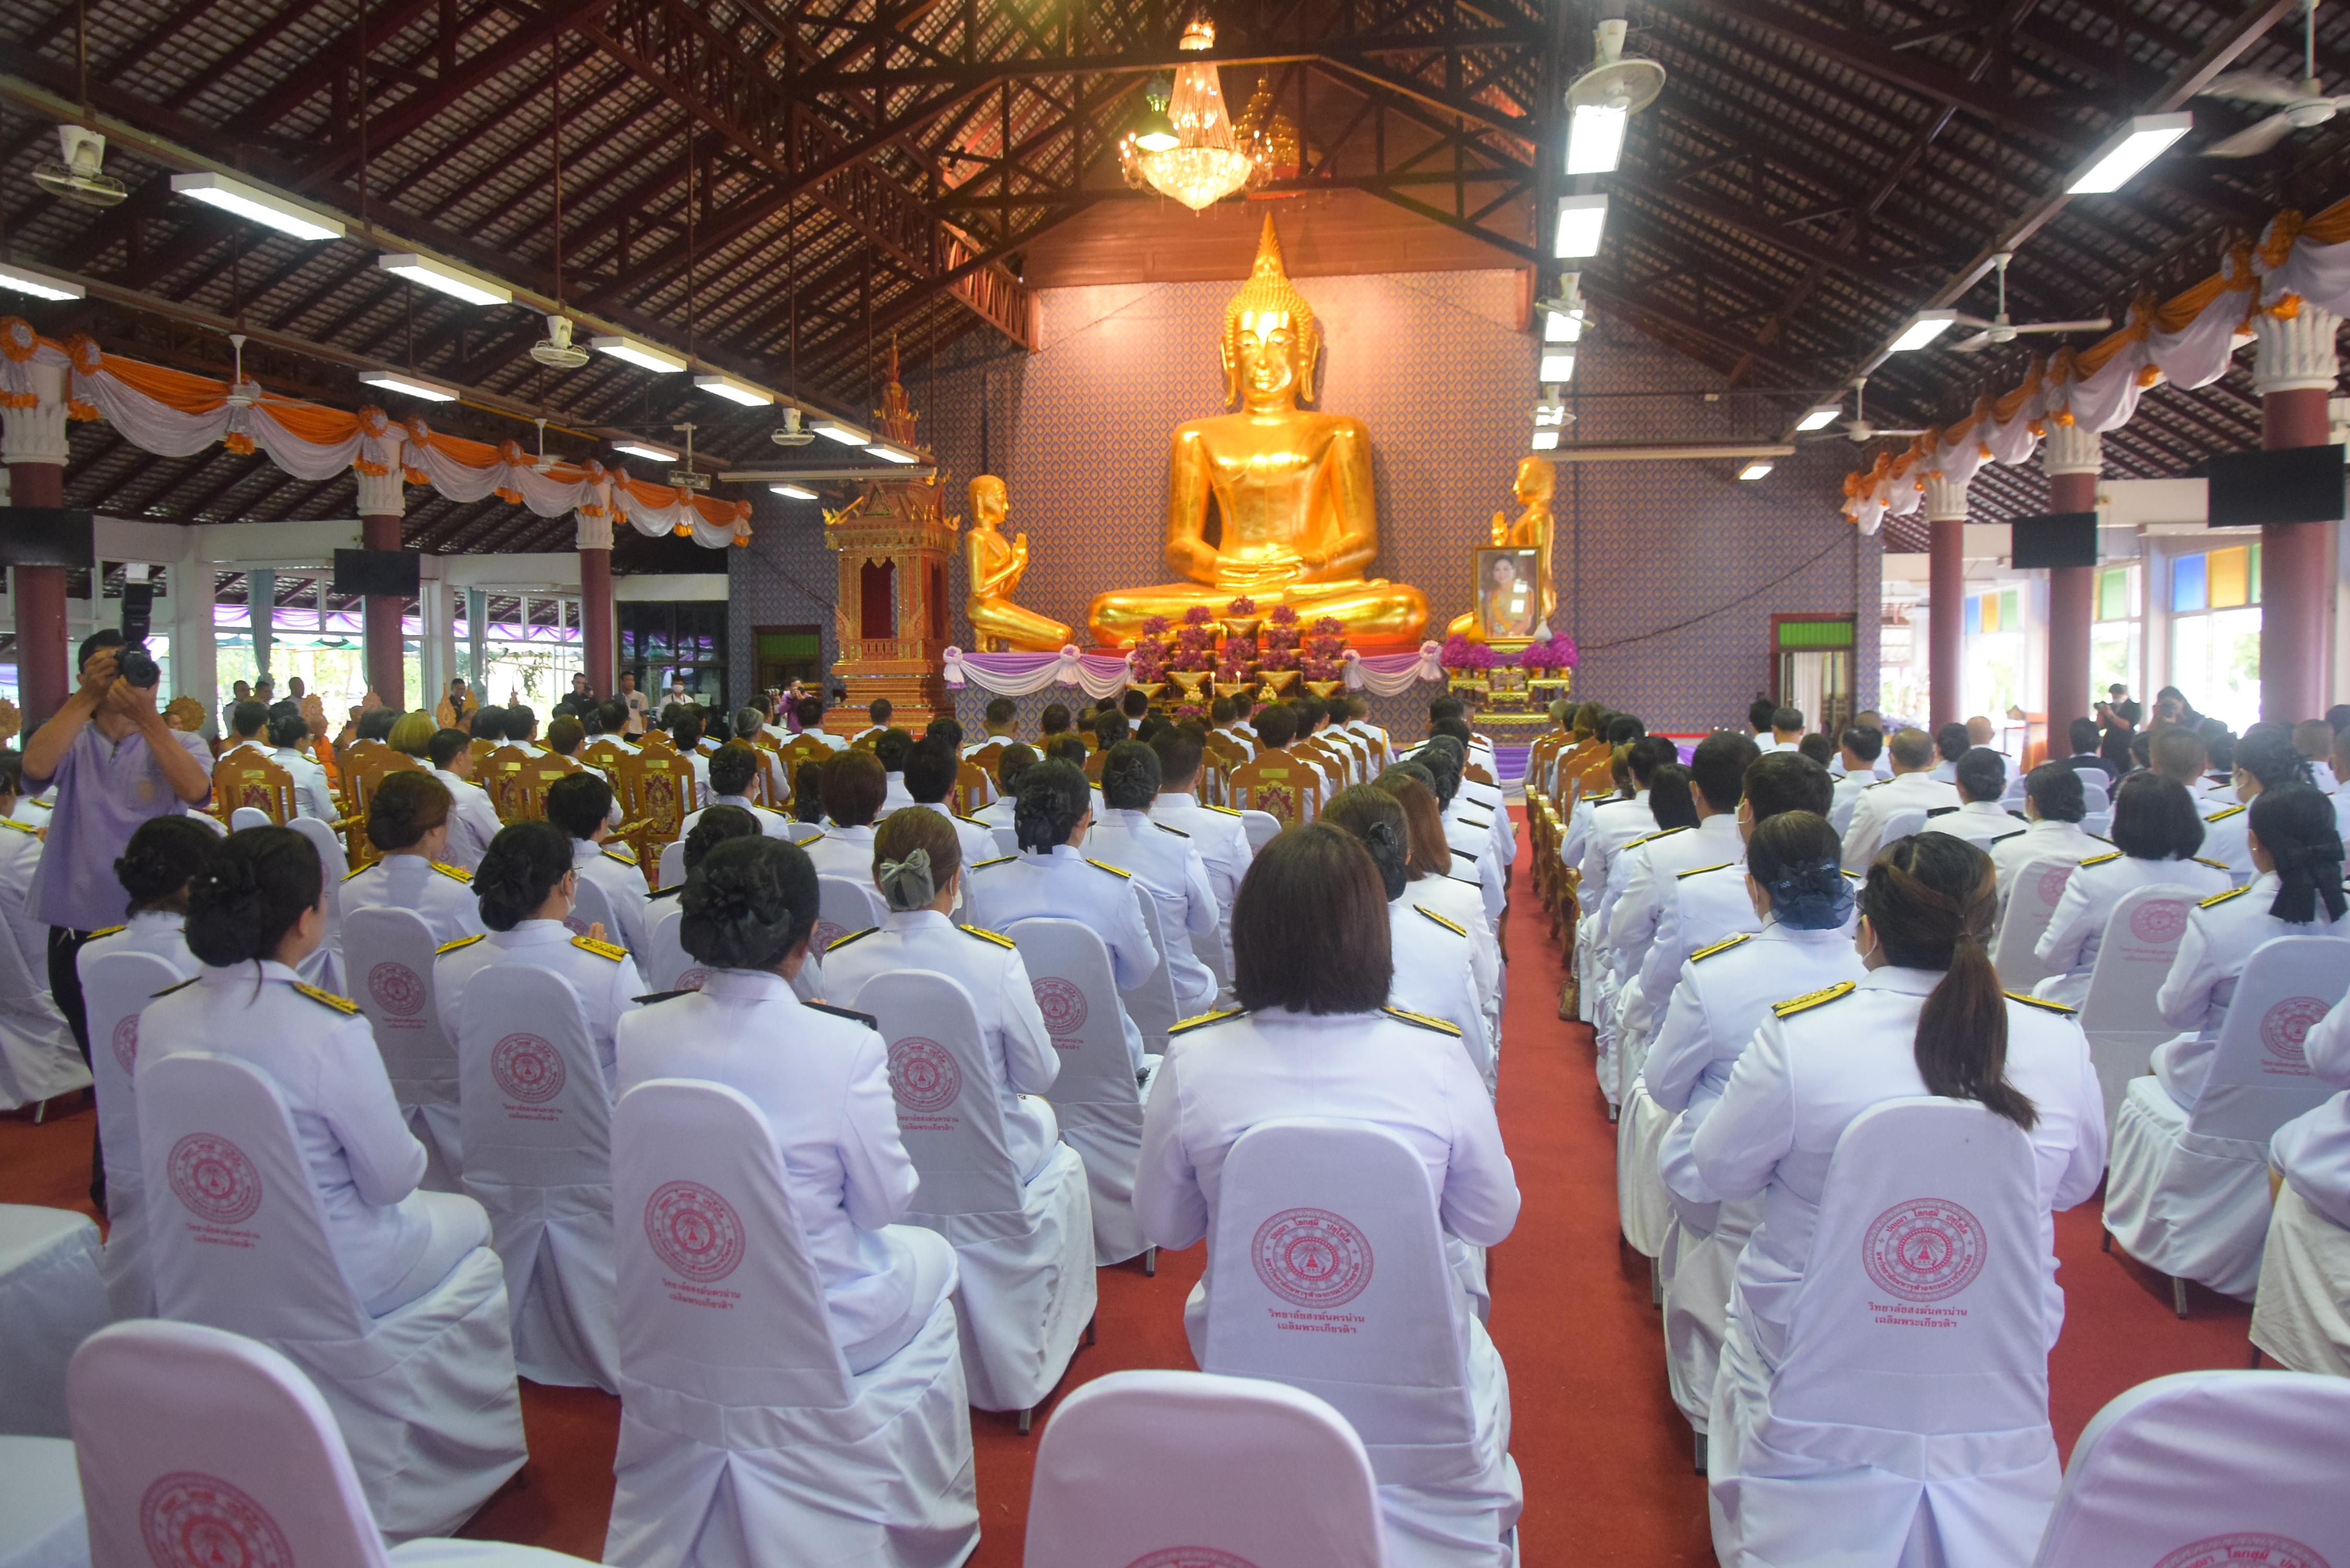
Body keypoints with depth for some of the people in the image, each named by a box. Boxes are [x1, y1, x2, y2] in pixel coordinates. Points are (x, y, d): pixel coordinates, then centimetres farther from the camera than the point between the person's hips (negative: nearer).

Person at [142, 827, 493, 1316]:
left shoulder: (158, 1018, -10)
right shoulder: (331, 1029, -28)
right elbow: (393, 1181, -18)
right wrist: (412, 1156, 3)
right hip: (332, 1278, -6)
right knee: (470, 1217, 25)